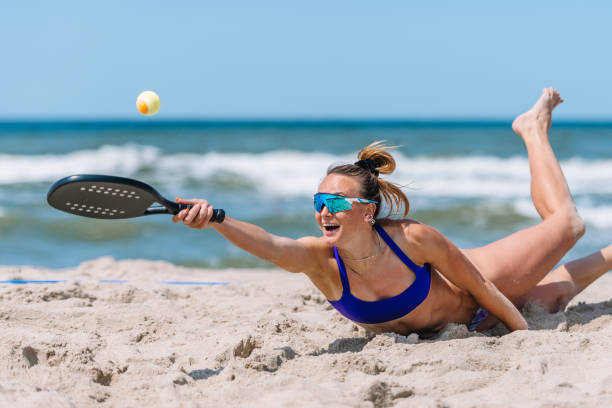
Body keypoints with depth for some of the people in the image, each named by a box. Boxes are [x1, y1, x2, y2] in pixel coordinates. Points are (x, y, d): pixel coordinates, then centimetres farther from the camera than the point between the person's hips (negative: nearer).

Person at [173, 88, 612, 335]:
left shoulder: (414, 238, -38)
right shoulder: (318, 258, -34)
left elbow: (479, 286, -24)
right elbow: (267, 243, -54)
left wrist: (524, 331, -16)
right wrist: (214, 220, -72)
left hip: (477, 302, -2)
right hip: (441, 332, 2)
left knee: (566, 224, 12)